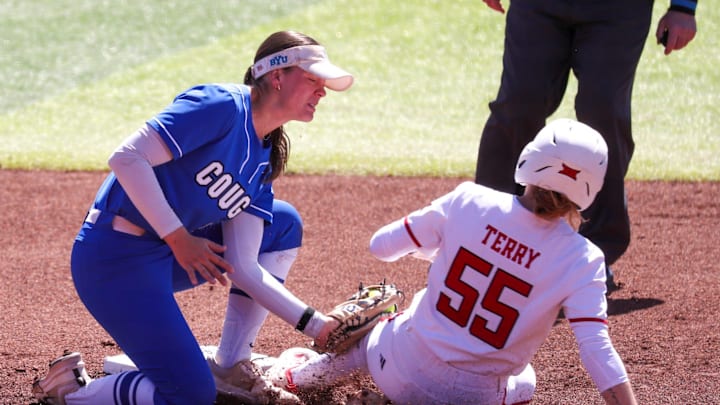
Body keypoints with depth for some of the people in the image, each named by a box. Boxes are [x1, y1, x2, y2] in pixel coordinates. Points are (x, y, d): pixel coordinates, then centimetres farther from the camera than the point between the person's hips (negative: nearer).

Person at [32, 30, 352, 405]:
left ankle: (230, 368, 13)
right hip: (114, 259, -9)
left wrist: (317, 325, -1)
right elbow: (127, 158, -24)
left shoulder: (264, 162, 10)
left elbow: (241, 266, 5)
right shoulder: (222, 106, -15)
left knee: (284, 223, 13)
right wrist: (178, 237, -21)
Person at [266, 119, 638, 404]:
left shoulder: (468, 202, -14)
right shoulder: (581, 261, -19)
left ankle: (300, 373, 40)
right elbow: (596, 349, -26)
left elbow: (381, 246, -3)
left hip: (398, 371, 2)